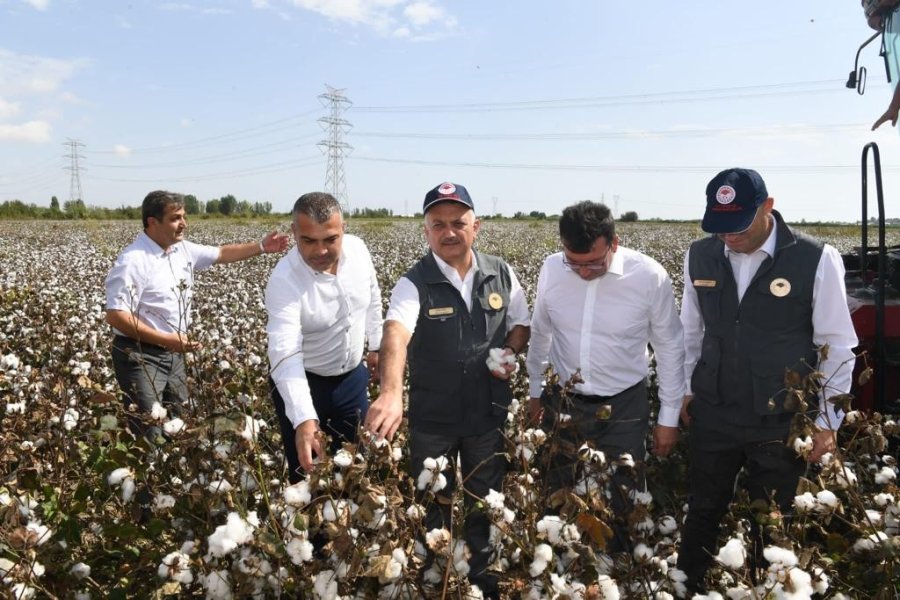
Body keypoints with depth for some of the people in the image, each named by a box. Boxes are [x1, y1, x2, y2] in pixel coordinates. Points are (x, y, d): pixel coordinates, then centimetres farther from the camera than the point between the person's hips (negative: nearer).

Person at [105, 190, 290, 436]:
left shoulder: (183, 249, 5)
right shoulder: (133, 261, -20)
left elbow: (221, 254, 19)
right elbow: (115, 316, -23)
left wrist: (261, 247, 9)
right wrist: (166, 339, -26)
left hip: (173, 352, 8)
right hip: (140, 355, -8)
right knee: (149, 432, -6)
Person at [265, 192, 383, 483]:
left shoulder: (358, 248, -14)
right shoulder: (284, 280, -29)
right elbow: (285, 354, -38)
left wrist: (376, 344, 14)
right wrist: (304, 419, -50)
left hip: (353, 375, 4)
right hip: (301, 382, -4)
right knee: (307, 471, 8)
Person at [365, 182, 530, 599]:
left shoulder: (501, 275, -4)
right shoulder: (414, 283, -17)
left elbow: (520, 322, 11)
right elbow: (396, 334, -36)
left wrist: (511, 351, -12)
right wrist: (391, 392, -54)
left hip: (489, 411, 3)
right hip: (432, 417, -2)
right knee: (431, 505, 17)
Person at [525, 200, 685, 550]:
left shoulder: (650, 277, -19)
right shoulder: (551, 270, -12)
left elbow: (670, 348, -6)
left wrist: (669, 417, -2)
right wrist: (535, 390, 14)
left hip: (623, 406, -2)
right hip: (563, 401, 2)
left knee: (623, 500, 11)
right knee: (556, 494, 15)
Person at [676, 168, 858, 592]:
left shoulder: (816, 260, -14)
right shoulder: (699, 256, -3)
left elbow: (838, 348, -6)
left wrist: (827, 420, -5)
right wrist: (688, 389, 11)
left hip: (782, 422, -3)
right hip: (713, 415, 3)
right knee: (702, 515, 19)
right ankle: (685, 588, 39)